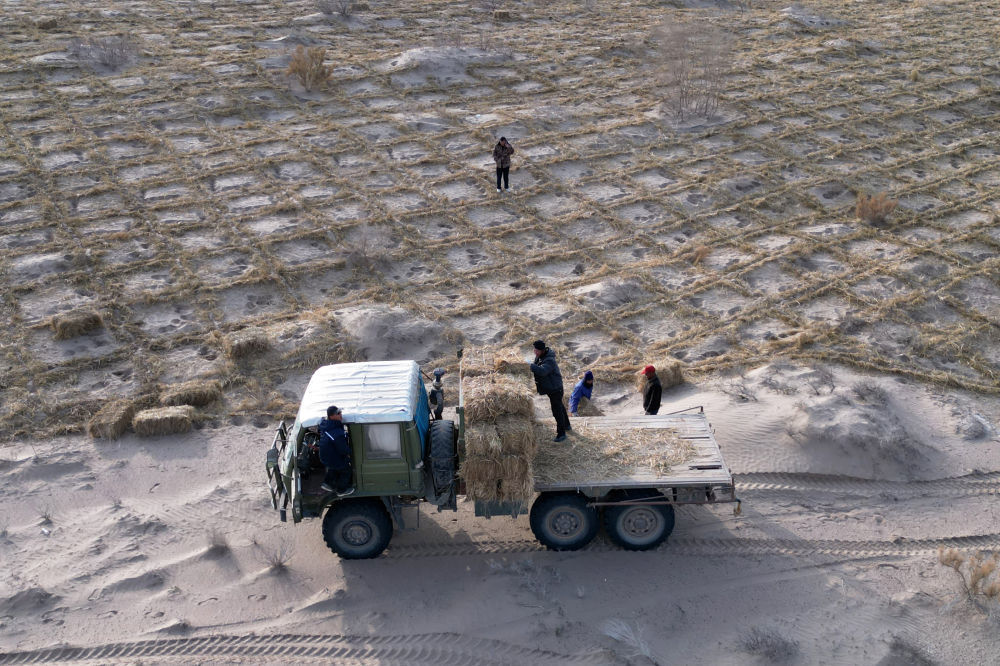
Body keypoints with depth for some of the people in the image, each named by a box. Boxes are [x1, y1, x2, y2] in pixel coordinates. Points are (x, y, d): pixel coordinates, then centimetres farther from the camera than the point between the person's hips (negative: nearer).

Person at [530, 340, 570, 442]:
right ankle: (567, 425, 44)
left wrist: (530, 366, -49)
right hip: (550, 388, 10)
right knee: (559, 407, 25)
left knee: (557, 410, -6)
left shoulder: (549, 361, -30)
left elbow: (542, 371, -47)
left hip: (555, 388, -10)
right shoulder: (539, 357, 0)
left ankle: (561, 434, 3)